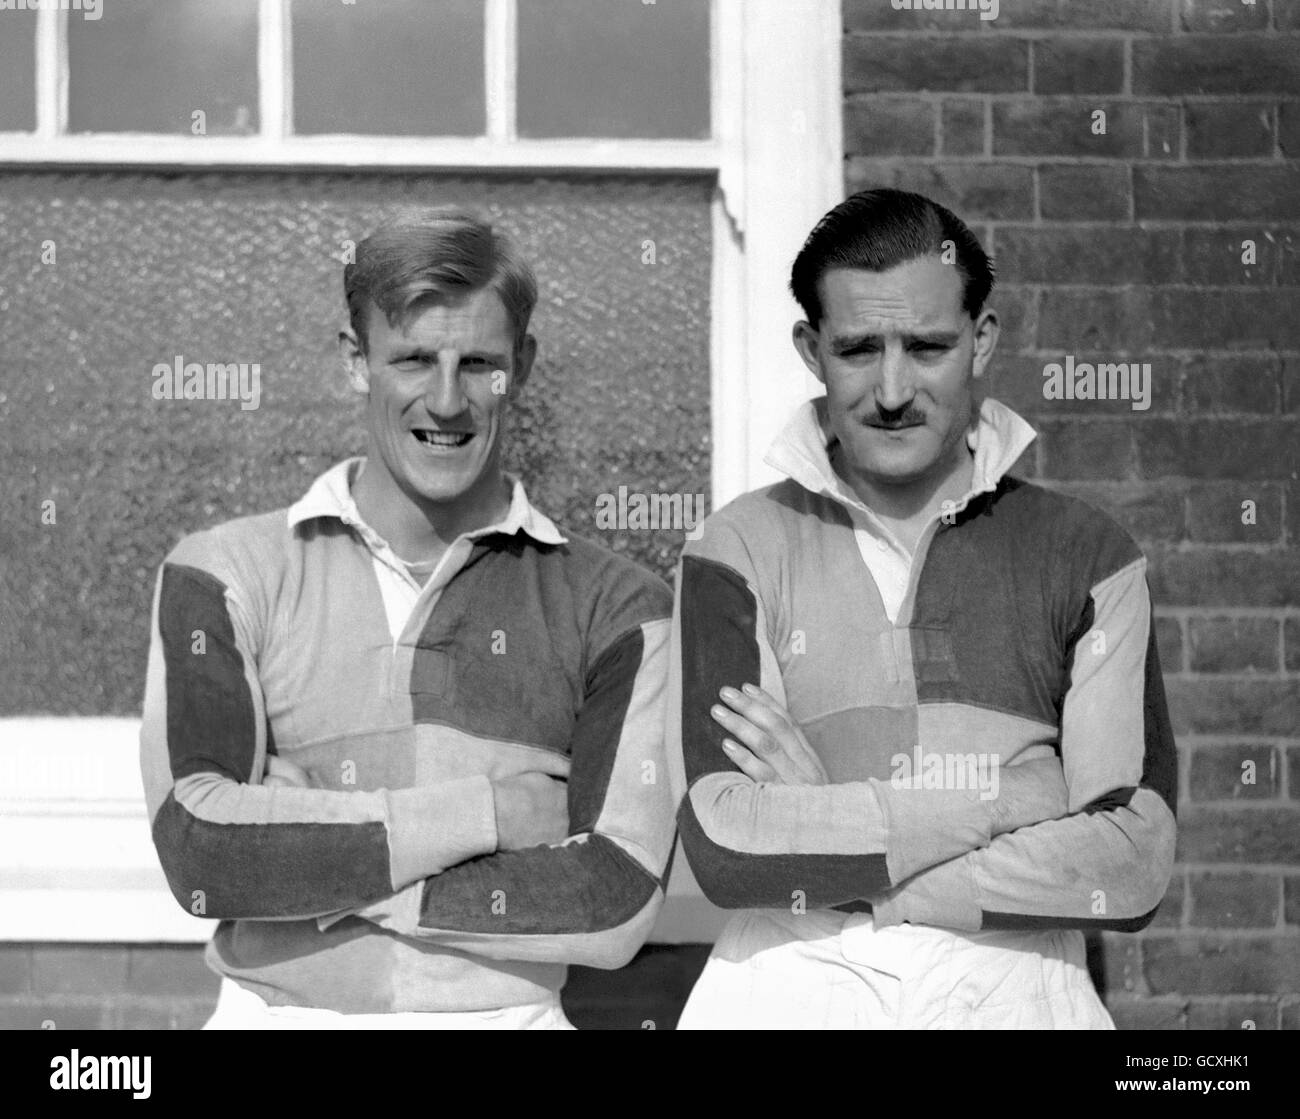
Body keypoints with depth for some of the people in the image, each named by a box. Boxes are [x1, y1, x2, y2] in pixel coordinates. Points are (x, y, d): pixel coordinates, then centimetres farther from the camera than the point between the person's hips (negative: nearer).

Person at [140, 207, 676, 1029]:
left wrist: (316, 876, -6)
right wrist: (481, 812, -6)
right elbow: (199, 851, -5)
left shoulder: (612, 605, 6)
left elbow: (619, 902, -4)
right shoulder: (223, 575, 8)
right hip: (278, 1012, 1)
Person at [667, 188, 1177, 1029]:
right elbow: (725, 844, -12)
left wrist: (828, 837, -11)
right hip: (788, 995, 0)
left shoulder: (1085, 556, 3)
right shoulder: (739, 553, 1)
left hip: (1018, 993, 1)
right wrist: (1014, 805, -13)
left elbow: (1136, 863, -8)